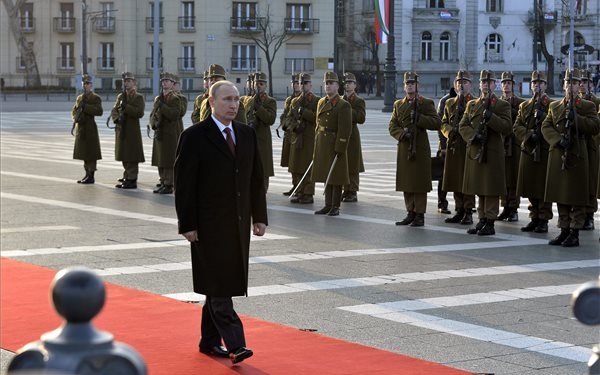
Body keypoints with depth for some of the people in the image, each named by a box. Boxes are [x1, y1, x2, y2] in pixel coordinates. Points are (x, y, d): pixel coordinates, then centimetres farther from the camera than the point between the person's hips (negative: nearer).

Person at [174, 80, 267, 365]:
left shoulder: (247, 135, 10)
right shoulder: (195, 137, -7)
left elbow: (257, 179, 13)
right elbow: (184, 185, -9)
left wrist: (259, 216, 8)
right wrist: (187, 225, -13)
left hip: (238, 224, 6)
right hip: (209, 224, -6)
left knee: (223, 285, 11)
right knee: (219, 286, -7)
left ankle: (210, 341, 20)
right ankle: (235, 344, -11)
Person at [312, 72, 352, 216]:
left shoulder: (343, 105, -10)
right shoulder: (321, 103, 12)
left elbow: (345, 130, -14)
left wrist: (340, 149, -19)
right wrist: (316, 147, 13)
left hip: (335, 145, -7)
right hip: (322, 145, 7)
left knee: (336, 177, -1)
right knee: (326, 176, 11)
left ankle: (335, 207, 5)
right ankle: (328, 205, 18)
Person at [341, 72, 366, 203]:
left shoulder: (358, 101, -4)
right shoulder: (340, 100, 17)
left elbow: (361, 118, -16)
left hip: (351, 136, -6)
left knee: (352, 167, -4)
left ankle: (352, 193, 0)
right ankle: (346, 191, 17)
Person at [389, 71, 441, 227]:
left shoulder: (426, 103, 1)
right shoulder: (398, 104, 14)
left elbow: (437, 123, -8)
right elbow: (392, 126, 8)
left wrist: (420, 118, -19)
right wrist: (402, 134, -11)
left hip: (420, 148, -5)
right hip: (404, 148, 5)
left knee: (420, 182, -4)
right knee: (406, 182, 7)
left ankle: (420, 215, 0)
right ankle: (410, 213, 16)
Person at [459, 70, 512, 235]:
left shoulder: (502, 105, 2)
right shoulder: (472, 104, 16)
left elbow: (507, 127, -9)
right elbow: (463, 126, 9)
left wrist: (491, 117, -22)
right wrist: (472, 136, -10)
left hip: (493, 153, -5)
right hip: (475, 152, 5)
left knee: (491, 189, -5)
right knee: (479, 188, 10)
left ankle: (490, 223, -2)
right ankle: (482, 220, 18)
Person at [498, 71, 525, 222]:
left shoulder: (521, 103, 2)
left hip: (515, 143, -3)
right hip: (500, 142, 3)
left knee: (514, 176, -2)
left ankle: (513, 209, 1)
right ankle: (505, 207, 10)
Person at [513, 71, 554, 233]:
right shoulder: (524, 106, 16)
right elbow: (516, 127, 8)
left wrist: (542, 117, -16)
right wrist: (528, 134, -9)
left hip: (545, 151, -4)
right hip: (528, 151, 4)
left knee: (544, 187, -4)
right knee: (530, 187, 7)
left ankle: (544, 220, 0)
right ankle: (534, 218, 15)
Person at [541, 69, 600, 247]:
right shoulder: (554, 106, 14)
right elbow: (546, 127, 5)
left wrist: (576, 118, -18)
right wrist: (558, 140, -11)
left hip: (577, 155, -4)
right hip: (558, 156, 4)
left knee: (577, 197, -3)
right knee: (561, 196, 8)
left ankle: (575, 233, 1)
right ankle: (564, 231, 15)